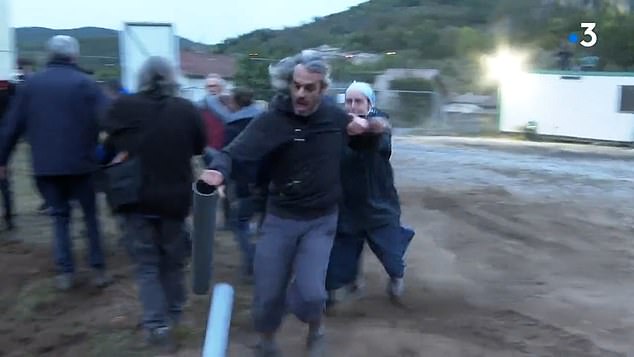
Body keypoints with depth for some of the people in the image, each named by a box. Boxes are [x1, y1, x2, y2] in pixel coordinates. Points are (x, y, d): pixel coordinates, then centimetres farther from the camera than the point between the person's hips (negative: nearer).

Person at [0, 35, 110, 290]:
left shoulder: (31, 84, 5)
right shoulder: (86, 83, -4)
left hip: (45, 165, 2)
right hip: (80, 163, -2)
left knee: (60, 216, 14)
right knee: (91, 214, 11)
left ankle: (65, 272, 10)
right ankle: (98, 269, 11)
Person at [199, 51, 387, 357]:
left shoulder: (336, 117, -4)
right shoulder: (273, 119, -17)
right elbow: (236, 150, -33)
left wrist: (364, 125, -4)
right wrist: (218, 169, -54)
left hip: (321, 221, 1)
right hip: (280, 218, -1)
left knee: (310, 292, -12)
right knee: (268, 293, 7)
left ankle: (316, 330, 24)